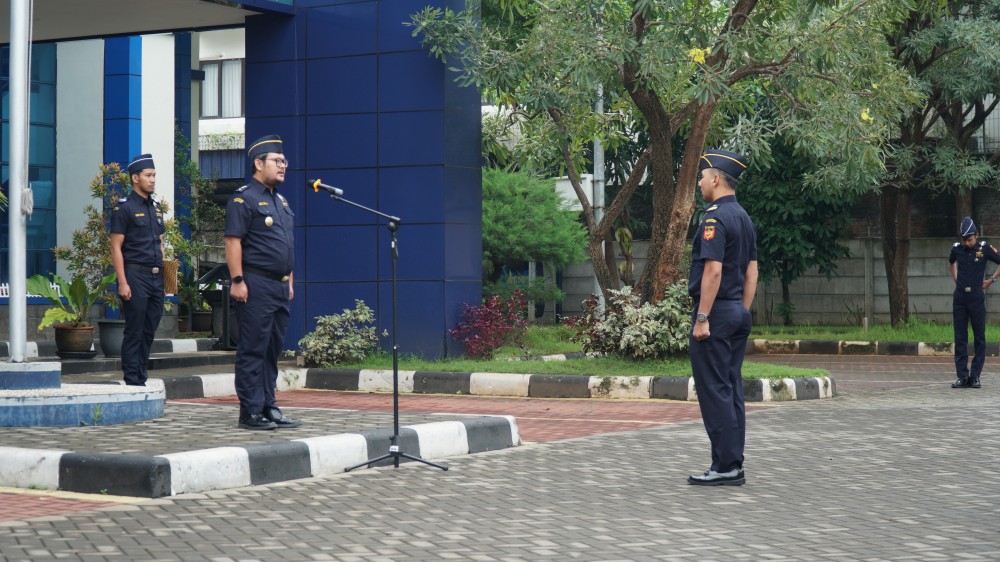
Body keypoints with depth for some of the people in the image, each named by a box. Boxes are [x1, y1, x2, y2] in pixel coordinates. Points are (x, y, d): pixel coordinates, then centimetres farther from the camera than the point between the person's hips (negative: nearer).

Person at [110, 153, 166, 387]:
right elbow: (116, 248, -9)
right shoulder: (124, 208, -5)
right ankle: (133, 382, 0)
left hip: (156, 277, 7)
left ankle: (142, 379, 16)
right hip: (135, 275, -7)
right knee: (134, 332, -4)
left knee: (149, 332, 9)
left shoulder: (156, 208, 17)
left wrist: (165, 269, 13)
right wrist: (122, 282, -16)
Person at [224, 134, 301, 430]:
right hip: (256, 286, -9)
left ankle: (268, 407, 18)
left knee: (273, 349, 12)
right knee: (253, 350, -6)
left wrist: (289, 281, 21)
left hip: (280, 286, 9)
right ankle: (250, 412, -3)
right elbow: (233, 242, -13)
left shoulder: (281, 201, 20)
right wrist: (237, 280, -19)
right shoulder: (243, 199, -7)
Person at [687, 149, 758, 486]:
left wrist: (702, 319, -20)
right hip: (738, 313, 9)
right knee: (732, 390, 11)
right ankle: (733, 467, 14)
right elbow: (752, 271, 16)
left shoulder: (715, 218, -15)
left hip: (716, 312, -9)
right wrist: (743, 314, 18)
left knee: (714, 391, -6)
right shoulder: (744, 218, 14)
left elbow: (713, 271, -22)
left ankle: (725, 467, -6)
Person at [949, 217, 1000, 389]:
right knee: (960, 338, 3)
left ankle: (975, 376, 5)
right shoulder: (957, 248, 4)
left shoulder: (984, 248, -7)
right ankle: (963, 376, 7)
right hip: (959, 297, 3)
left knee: (979, 337, 1)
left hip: (976, 297, -3)